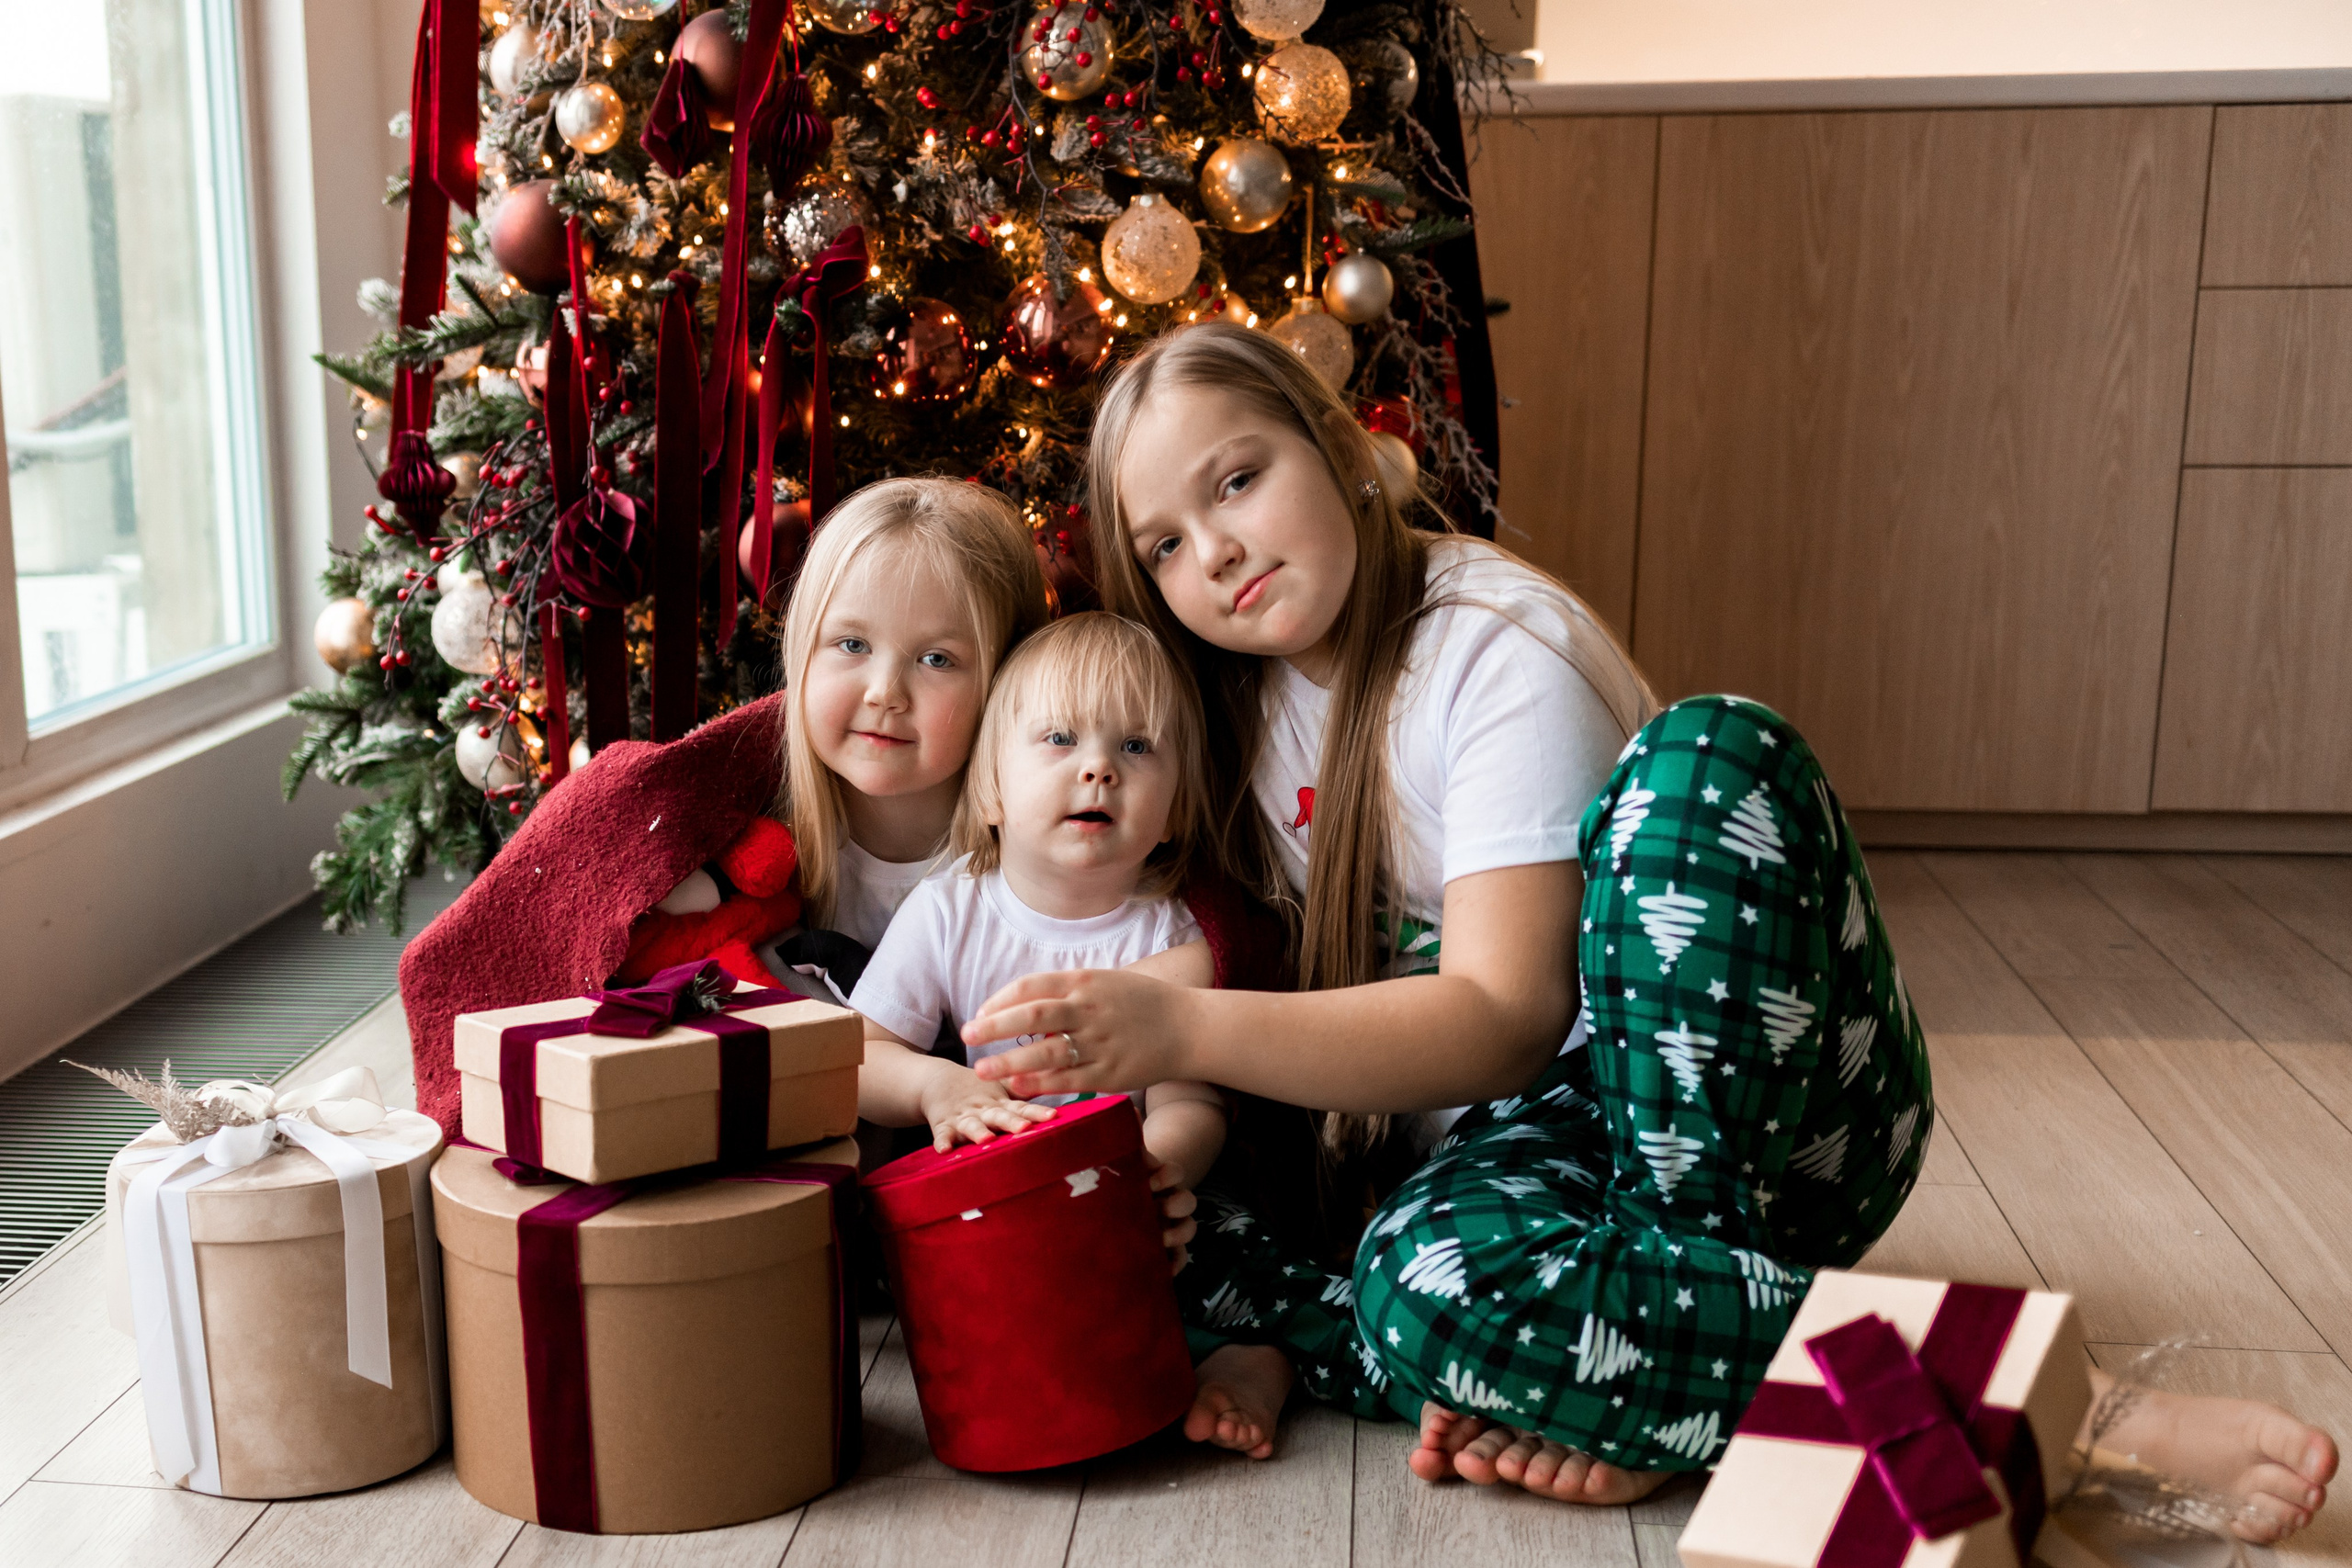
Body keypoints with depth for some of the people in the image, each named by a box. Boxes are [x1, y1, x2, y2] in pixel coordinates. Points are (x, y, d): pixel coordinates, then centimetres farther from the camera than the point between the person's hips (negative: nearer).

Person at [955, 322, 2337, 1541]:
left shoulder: (1496, 646, -12)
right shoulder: (1244, 706, 8)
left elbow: (1506, 1020, -23)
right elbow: (1292, 985, 11)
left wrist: (1184, 1029, -35)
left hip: (1766, 1116, -4)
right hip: (1523, 1131, 4)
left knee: (1703, 753, -32)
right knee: (1430, 1288, -35)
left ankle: (1693, 1254, -22)